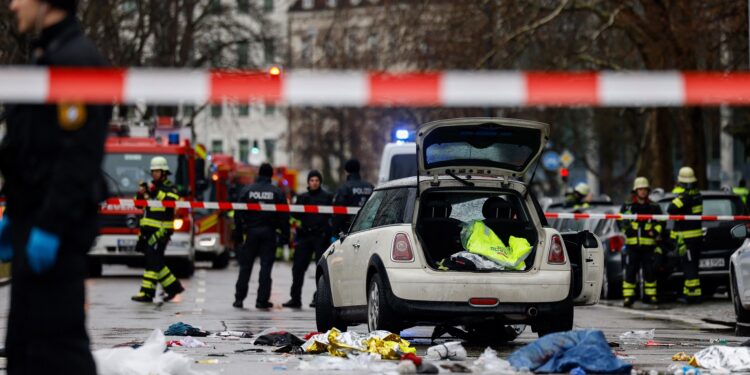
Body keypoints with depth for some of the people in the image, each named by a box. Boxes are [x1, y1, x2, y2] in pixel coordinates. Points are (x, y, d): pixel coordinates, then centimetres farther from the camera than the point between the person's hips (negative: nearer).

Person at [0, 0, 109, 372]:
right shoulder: (45, 58, 19)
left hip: (55, 229, -11)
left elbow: (79, 156, -21)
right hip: (33, 222, 11)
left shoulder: (76, 59, -14)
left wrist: (49, 228, -24)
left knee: (56, 339, -11)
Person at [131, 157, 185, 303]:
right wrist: (140, 194, -3)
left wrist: (157, 192, -25)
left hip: (161, 230, -8)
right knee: (156, 261, 9)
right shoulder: (151, 186, 18)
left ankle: (147, 293, -13)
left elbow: (172, 201, -21)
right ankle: (174, 286, 18)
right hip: (148, 230, 8)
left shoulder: (170, 188, -2)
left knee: (153, 260, -12)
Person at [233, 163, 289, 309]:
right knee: (266, 266, 1)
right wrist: (285, 235, 3)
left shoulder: (247, 191, 1)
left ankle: (239, 298, 7)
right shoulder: (277, 193, 0)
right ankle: (262, 300, -2)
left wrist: (239, 231, 5)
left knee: (245, 266, 7)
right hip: (269, 232, -1)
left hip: (250, 231, 1)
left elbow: (239, 213, -1)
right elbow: (284, 216, -2)